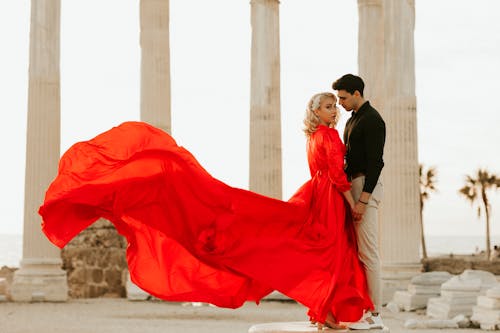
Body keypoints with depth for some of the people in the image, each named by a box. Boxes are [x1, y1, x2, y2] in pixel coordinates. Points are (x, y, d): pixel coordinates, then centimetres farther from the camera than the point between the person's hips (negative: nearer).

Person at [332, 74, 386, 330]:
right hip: (353, 184, 10)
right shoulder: (353, 119, 19)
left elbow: (375, 162, -18)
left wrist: (363, 200, -22)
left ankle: (375, 315, -8)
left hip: (367, 186, -10)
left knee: (367, 250, -10)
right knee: (361, 249, 9)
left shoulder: (372, 120, -12)